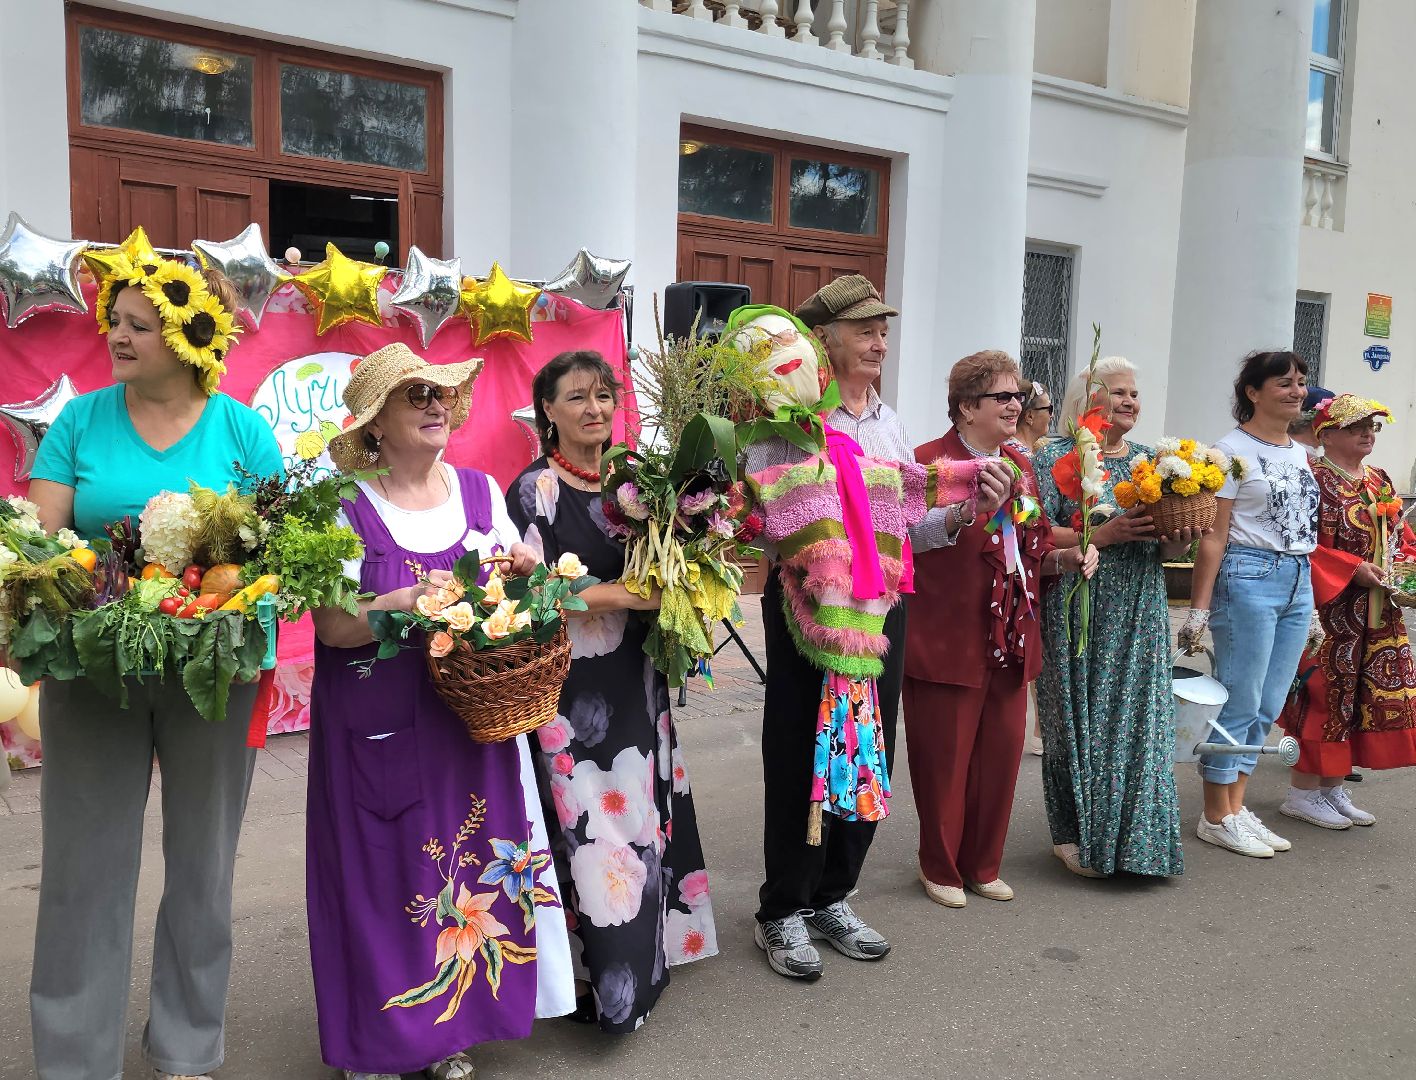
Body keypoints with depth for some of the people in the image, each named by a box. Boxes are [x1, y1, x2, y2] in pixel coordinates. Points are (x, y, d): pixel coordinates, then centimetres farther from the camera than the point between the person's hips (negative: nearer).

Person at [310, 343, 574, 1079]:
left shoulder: (480, 491, 7)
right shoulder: (347, 507, -7)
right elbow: (332, 624, -13)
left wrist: (519, 576, -10)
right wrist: (412, 602, -26)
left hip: (471, 716, 4)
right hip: (377, 729, -4)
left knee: (472, 865, 8)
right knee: (383, 873, 3)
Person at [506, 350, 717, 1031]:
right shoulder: (534, 490, -8)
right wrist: (621, 595, -20)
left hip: (633, 677, 6)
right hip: (570, 685, -6)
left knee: (637, 814, 11)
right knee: (587, 825, -3)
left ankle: (635, 965, 27)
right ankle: (595, 975, 13)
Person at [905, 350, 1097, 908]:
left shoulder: (1021, 468, 15)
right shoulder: (930, 460, -9)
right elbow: (913, 535, -24)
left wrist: (1069, 558, 4)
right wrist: (967, 506, -39)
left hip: (1011, 641, 7)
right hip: (949, 642, -7)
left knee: (1001, 753, 13)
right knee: (944, 761, 5)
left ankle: (982, 865, 31)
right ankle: (940, 868, 24)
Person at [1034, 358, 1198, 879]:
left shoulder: (1149, 460, 14)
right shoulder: (1056, 458, -2)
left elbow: (1163, 547, 14)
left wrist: (1180, 541, -8)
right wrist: (1101, 535, -20)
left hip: (1140, 613, 5)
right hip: (1078, 614, -5)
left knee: (1138, 714, 4)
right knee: (1080, 718, 1)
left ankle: (1132, 835, 17)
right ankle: (1075, 835, 14)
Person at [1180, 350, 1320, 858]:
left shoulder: (1299, 454, 15)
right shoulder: (1233, 450, -8)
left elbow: (1301, 530, 19)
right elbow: (1213, 537, -12)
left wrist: (1308, 599, 17)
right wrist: (1199, 609, -15)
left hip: (1298, 582, 8)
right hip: (1248, 580, -8)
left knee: (1267, 706, 10)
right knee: (1240, 702, -2)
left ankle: (1236, 807, 21)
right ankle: (1217, 817, 10)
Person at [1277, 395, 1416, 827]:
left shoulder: (1380, 482, 15)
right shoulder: (1312, 479, -10)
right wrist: (1352, 568, -20)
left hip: (1378, 614, 8)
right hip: (1329, 607, -8)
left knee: (1363, 695, 10)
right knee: (1323, 693, -4)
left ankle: (1333, 788, 21)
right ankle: (1302, 792, 7)